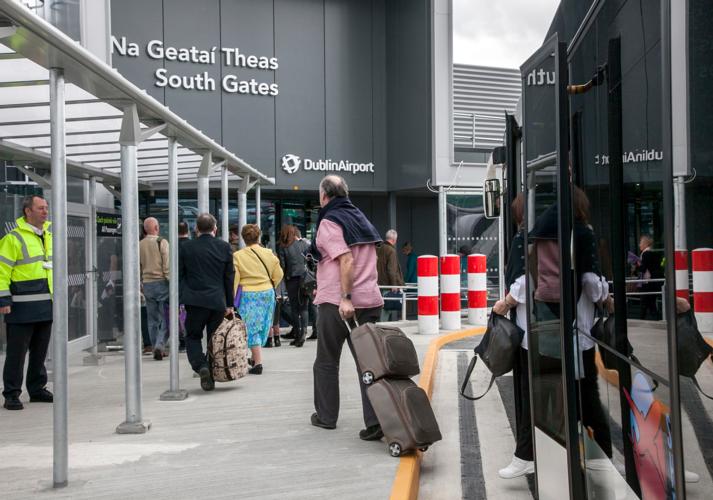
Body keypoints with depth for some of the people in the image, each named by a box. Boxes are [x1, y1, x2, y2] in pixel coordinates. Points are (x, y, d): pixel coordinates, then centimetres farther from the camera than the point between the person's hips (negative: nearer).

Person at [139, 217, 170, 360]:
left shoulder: (139, 245, 7)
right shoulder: (161, 242, -8)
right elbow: (167, 265, -12)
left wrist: (140, 284, 20)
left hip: (147, 283, 5)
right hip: (161, 282, -4)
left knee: (152, 319, 11)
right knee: (165, 317, -1)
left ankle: (156, 349, 13)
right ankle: (160, 345, -16)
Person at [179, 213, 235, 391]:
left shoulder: (186, 247, 1)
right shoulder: (224, 247, 2)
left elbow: (179, 276, 3)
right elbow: (229, 277, 5)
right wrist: (229, 304, 11)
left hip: (195, 301, -1)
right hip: (218, 301, 1)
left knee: (193, 336, 11)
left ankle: (201, 366, -14)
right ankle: (211, 379, 14)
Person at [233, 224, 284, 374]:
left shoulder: (238, 256, -7)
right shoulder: (268, 253, 1)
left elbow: (234, 279, -7)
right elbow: (278, 274, 6)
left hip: (249, 294, -3)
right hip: (268, 293, 3)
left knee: (252, 327, -1)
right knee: (263, 326, 16)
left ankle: (258, 362, -9)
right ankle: (256, 358, 27)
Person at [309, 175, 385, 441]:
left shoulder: (329, 221, -6)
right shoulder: (360, 217, 17)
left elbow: (346, 260, -19)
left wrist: (345, 298, -22)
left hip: (337, 302, -6)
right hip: (370, 299, 6)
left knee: (327, 361, 11)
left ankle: (326, 416, 22)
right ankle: (376, 421, -7)